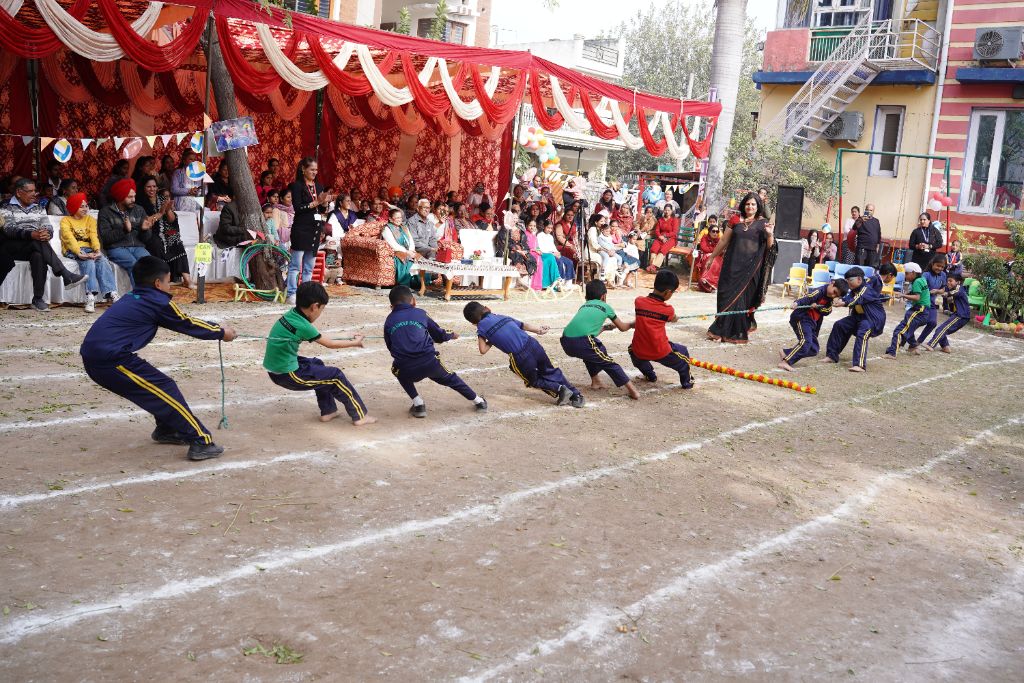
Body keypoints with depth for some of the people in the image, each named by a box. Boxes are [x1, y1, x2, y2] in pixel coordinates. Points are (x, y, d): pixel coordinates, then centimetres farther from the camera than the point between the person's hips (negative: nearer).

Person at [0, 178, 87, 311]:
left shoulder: (38, 208, 22)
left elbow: (48, 228, 9)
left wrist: (47, 233, -18)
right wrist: (31, 234, -30)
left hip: (33, 248, 3)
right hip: (12, 248, -3)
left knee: (38, 256, -34)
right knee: (38, 243, -34)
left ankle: (38, 299, -37)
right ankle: (66, 276, -43)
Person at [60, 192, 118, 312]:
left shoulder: (90, 219, 17)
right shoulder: (65, 221, 5)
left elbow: (94, 236, 0)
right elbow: (69, 239, -11)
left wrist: (97, 250, -20)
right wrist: (79, 253, -28)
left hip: (88, 249, 4)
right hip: (73, 251, -3)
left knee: (103, 260, -27)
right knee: (88, 262, -33)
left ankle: (111, 294, -36)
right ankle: (90, 296, -42)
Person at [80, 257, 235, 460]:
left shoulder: (132, 299, 22)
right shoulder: (158, 302, -3)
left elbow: (182, 321, 30)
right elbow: (189, 324, 8)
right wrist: (221, 332, 22)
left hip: (92, 358, 9)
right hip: (112, 360, -9)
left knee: (155, 385, 22)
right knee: (166, 390, -4)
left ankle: (166, 430, 36)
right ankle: (201, 442, -5)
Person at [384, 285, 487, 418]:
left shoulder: (389, 321, 13)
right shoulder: (420, 313, 13)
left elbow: (390, 347, 21)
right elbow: (439, 335, 23)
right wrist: (451, 335, 46)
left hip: (406, 370, -1)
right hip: (430, 363, 1)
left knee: (400, 371, 35)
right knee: (449, 377, 29)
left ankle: (418, 404, 20)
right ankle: (478, 401, 40)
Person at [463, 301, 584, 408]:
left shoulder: (482, 325, 5)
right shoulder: (502, 317, 18)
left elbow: (483, 350, 1)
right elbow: (524, 325, 24)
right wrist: (539, 330, 39)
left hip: (520, 358, -5)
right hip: (533, 345, 5)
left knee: (534, 381, 23)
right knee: (550, 371, 25)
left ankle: (559, 389, 2)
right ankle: (576, 395, 20)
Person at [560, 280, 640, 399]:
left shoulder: (583, 306, 29)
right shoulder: (605, 307, 19)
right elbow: (622, 328, 32)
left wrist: (605, 327, 53)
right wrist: (632, 324, 52)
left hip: (566, 342, 5)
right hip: (582, 342, -5)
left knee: (590, 351, 34)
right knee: (608, 362, 8)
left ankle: (595, 381, 37)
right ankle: (632, 390, 2)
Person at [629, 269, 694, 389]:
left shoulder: (638, 301, -3)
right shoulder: (667, 310, -8)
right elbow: (674, 319, 16)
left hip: (640, 353, 3)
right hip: (661, 353, -3)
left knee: (632, 348, 37)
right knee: (683, 352, 24)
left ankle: (649, 374, 38)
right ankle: (686, 382, 26)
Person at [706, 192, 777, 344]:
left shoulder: (763, 223, 3)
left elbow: (770, 247, 0)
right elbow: (723, 241, 13)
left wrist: (770, 235, -19)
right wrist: (711, 257, 16)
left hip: (750, 268, -2)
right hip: (732, 265, 2)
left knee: (743, 297, 0)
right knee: (727, 296, 1)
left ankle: (737, 332, 9)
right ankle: (723, 330, 9)